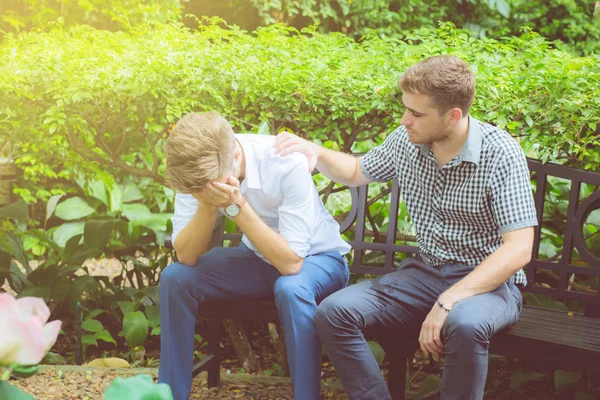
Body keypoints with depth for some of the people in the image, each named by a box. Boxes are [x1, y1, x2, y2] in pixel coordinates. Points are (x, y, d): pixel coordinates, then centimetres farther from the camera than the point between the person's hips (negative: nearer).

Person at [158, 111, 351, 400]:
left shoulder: (287, 163, -31)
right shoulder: (199, 169, -18)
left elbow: (291, 262, -32)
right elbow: (186, 257, -18)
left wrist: (237, 205, -38)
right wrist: (207, 203, -33)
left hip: (316, 258, -4)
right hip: (259, 258, 5)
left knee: (291, 289, -37)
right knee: (174, 278, -15)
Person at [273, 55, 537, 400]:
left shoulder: (500, 154, -16)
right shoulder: (406, 141, 0)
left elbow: (518, 250, -22)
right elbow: (357, 172, 21)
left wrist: (448, 302, -29)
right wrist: (315, 152, 0)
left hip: (490, 282, -5)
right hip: (427, 273, 5)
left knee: (464, 324, -40)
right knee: (334, 313, -16)